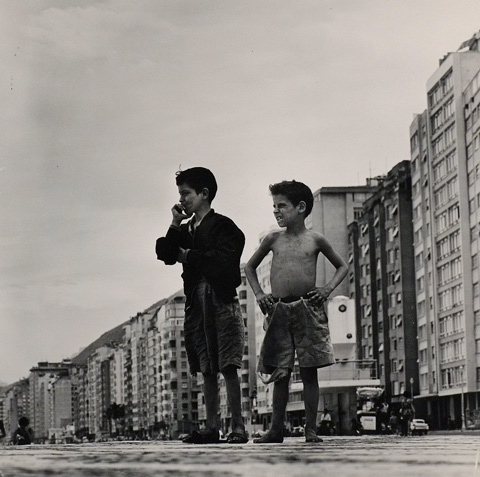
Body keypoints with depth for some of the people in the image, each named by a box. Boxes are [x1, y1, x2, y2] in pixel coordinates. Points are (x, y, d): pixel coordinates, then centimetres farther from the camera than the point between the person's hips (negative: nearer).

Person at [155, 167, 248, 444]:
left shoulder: (222, 226, -4)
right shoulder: (185, 231, 17)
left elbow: (222, 260, -18)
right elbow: (165, 255, 7)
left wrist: (189, 256, -6)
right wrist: (175, 225, 1)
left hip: (221, 299, -7)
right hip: (197, 302, 7)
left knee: (228, 367, -9)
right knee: (207, 370, 7)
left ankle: (239, 427, -9)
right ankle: (212, 428, 10)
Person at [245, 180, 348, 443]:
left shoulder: (315, 240, 3)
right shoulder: (273, 239, 8)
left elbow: (342, 266, 14)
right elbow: (250, 267, 21)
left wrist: (328, 288, -1)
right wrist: (258, 293, 8)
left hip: (308, 309, -2)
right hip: (278, 311, 2)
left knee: (309, 371, 0)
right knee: (280, 373, 2)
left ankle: (311, 429, 2)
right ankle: (276, 429, 5)